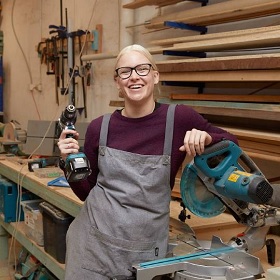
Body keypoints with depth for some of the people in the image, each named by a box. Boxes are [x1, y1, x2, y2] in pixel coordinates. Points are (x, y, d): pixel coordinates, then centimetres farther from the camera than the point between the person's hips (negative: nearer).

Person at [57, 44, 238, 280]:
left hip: (145, 252, -1)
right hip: (92, 244, 2)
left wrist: (206, 138, -16)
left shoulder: (179, 119, -9)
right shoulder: (100, 128, -3)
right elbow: (86, 191, 7)